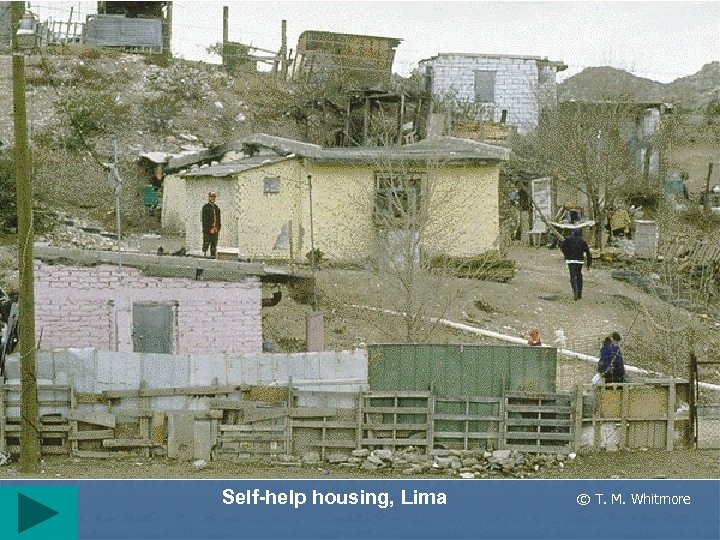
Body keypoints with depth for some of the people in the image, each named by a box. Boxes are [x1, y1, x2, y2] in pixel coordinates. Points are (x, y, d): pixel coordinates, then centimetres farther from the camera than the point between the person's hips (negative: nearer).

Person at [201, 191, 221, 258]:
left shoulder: (216, 207, 16)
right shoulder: (205, 207, -4)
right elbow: (204, 218, -10)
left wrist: (218, 228, 12)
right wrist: (205, 229, -16)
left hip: (215, 230, 6)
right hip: (208, 229, -6)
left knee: (214, 245, 9)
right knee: (206, 244, -5)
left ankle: (213, 257, 13)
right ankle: (204, 256, -3)